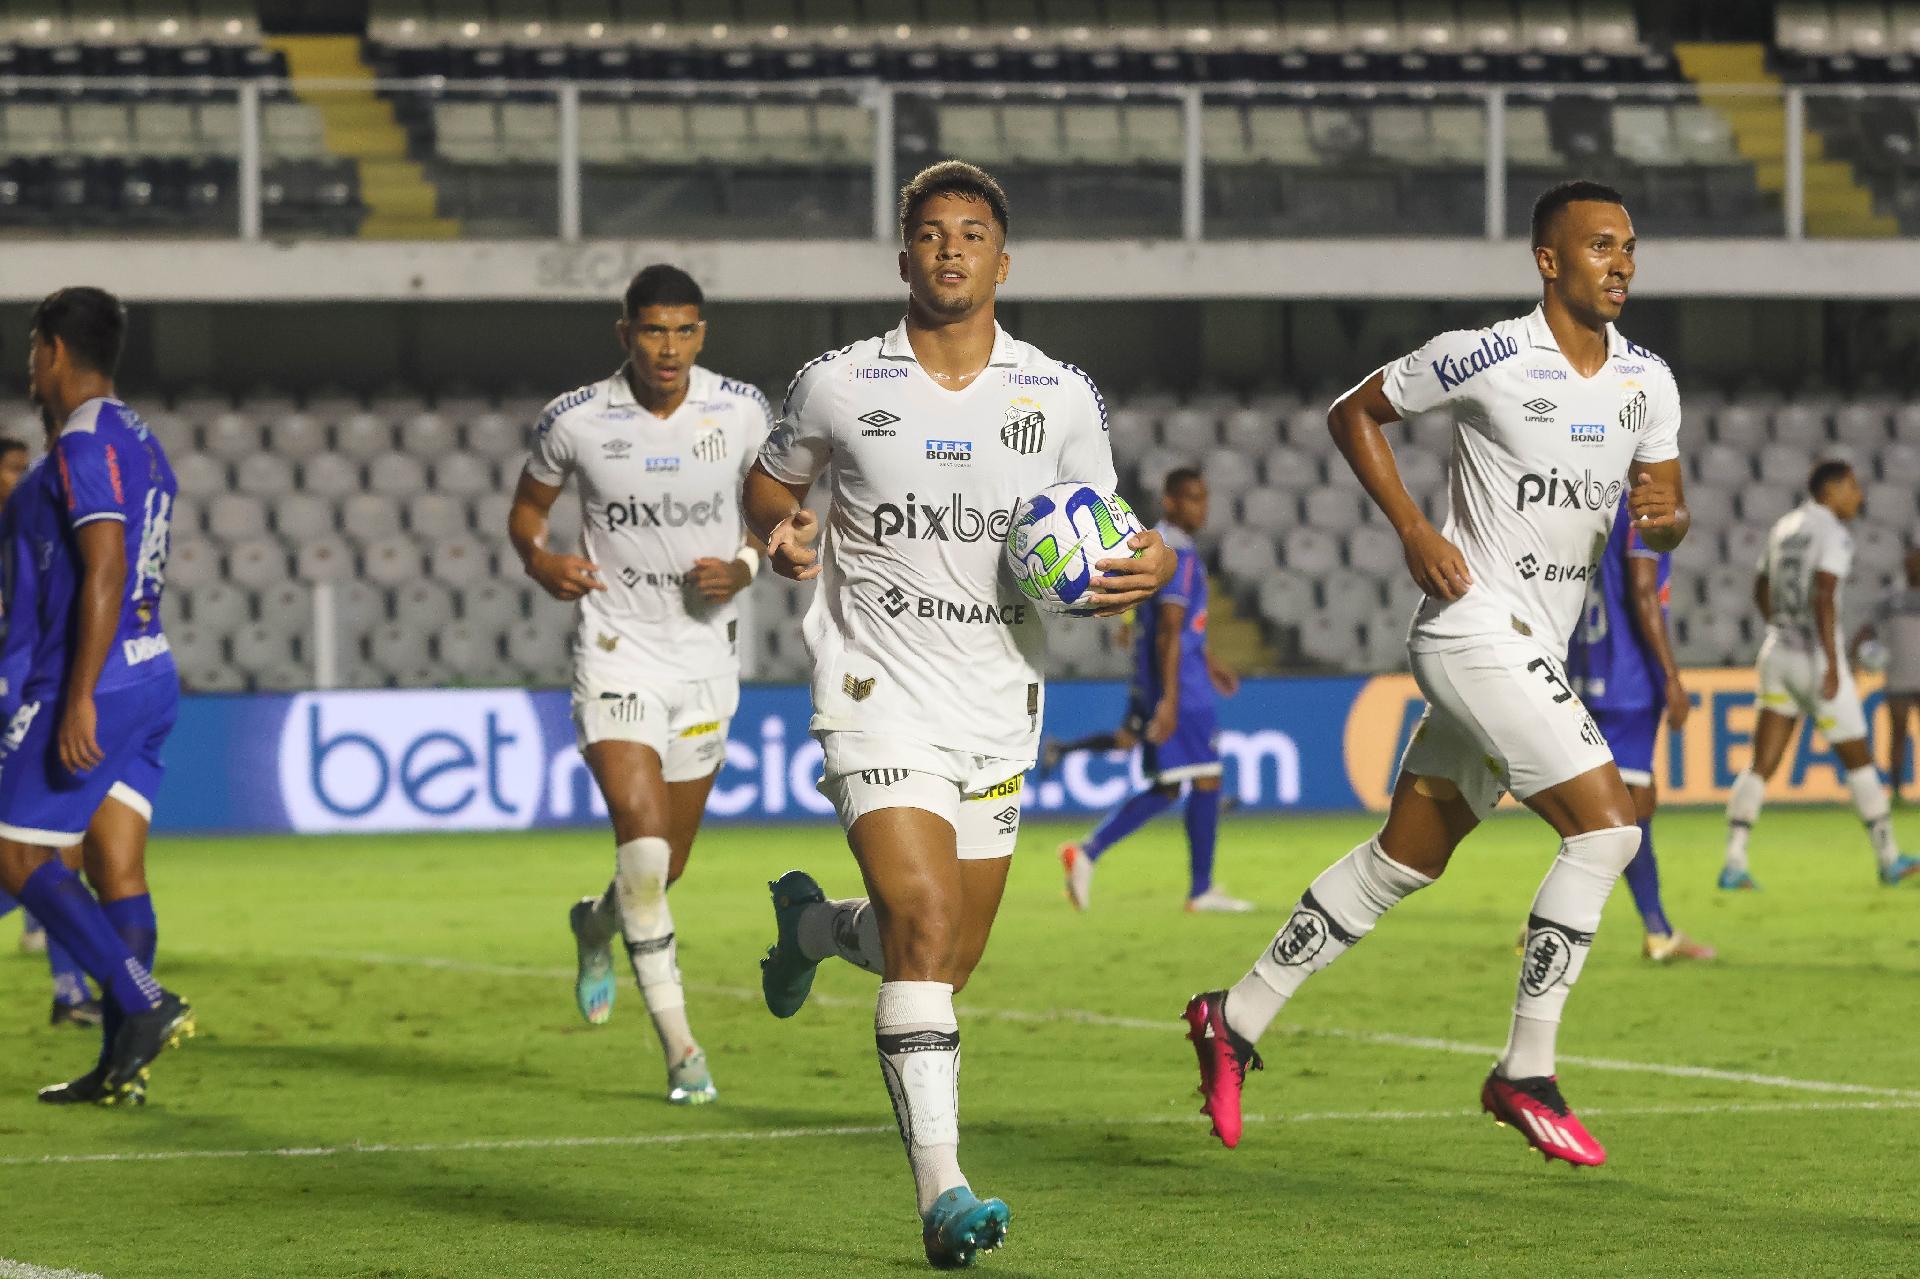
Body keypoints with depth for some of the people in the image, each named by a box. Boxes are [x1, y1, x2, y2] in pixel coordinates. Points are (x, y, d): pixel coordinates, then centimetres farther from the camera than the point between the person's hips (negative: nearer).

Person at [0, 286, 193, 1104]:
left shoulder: (85, 445, -14)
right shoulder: (137, 440, 16)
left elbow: (105, 572, -22)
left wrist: (79, 699, -25)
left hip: (92, 684, -9)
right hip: (150, 676, 9)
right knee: (117, 867, 7)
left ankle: (145, 1005, -12)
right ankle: (122, 1065, 5)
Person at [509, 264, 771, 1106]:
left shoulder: (741, 413, -4)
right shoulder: (576, 421, -8)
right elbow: (526, 506, 8)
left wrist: (745, 567, -9)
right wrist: (540, 559, -13)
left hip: (707, 655, 3)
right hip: (617, 651, -3)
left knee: (666, 864, 11)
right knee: (642, 838, -21)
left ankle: (596, 925, 48)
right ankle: (679, 1045, -13)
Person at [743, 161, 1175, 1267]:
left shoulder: (1063, 398, 2)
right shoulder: (838, 386, -2)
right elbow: (772, 480, 14)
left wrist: (1145, 569, -13)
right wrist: (785, 532, -9)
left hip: (999, 711, 4)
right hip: (880, 697, -4)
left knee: (950, 958, 12)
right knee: (926, 924, -21)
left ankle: (814, 923, 47)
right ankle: (942, 1193, -22)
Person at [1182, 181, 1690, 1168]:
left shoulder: (1647, 381, 7)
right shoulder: (1487, 360, -11)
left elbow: (1667, 516, 14)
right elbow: (1354, 413, 1)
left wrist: (1663, 513, -11)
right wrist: (1414, 531, -9)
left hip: (1534, 652, 8)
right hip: (1474, 630, -8)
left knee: (1406, 859, 13)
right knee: (1605, 827, -17)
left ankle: (1237, 1019, 25)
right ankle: (1525, 1076, -10)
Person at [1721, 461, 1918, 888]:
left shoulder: (1784, 528, 13)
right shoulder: (1834, 534, -11)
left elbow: (1762, 590, 27)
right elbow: (1823, 597, -24)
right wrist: (1832, 664, -25)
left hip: (1777, 653, 7)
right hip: (1815, 658, -7)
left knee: (1762, 765, 3)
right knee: (1857, 758, 7)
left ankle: (1734, 864, -7)